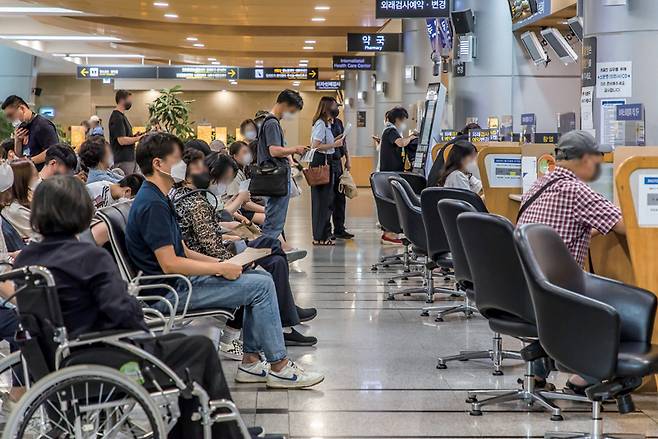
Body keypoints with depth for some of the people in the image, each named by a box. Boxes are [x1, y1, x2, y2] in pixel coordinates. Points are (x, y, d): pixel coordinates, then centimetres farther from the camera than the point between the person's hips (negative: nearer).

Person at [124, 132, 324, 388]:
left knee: (261, 277, 10)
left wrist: (220, 263, 4)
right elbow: (170, 264, -23)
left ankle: (251, 362, 9)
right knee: (261, 286, -13)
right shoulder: (152, 205, -18)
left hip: (181, 281, 10)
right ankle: (279, 367, -3)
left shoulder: (158, 200, 16)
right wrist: (221, 268, -16)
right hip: (172, 291, -10)